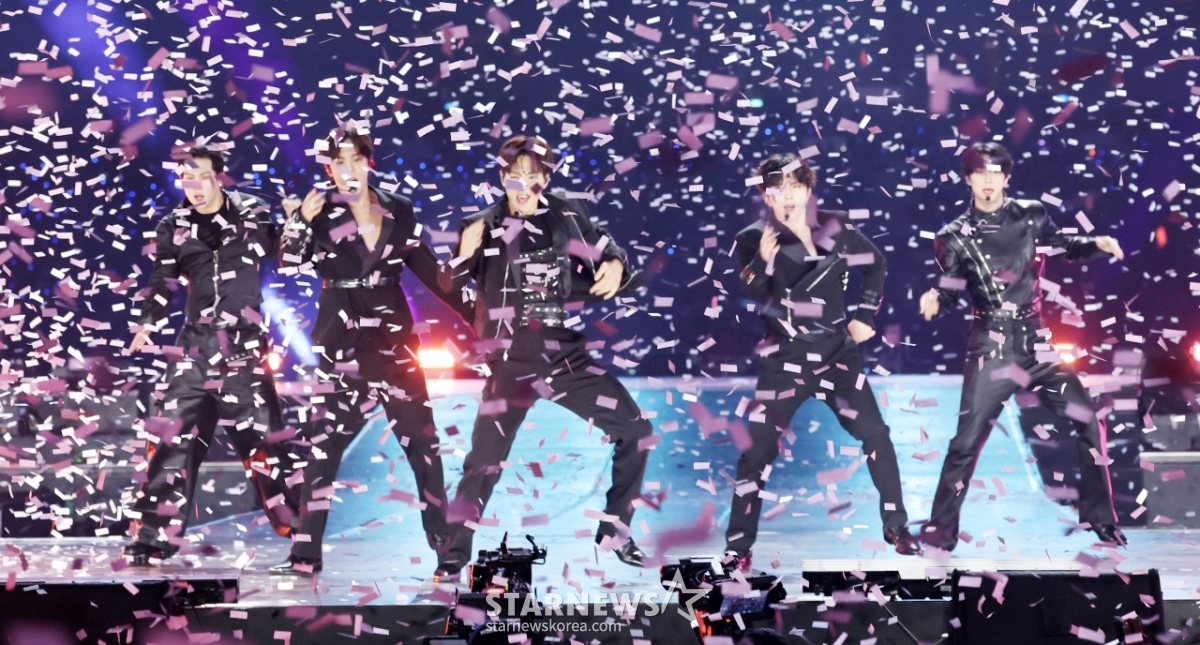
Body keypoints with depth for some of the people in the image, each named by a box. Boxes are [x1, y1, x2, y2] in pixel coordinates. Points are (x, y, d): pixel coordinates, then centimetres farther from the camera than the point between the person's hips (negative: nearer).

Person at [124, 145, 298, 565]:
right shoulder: (174, 227, 8)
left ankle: (296, 526, 9)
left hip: (244, 344, -2)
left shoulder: (252, 215, 2)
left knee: (260, 436, 0)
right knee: (173, 436, -1)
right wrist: (147, 326, 6)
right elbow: (162, 282, 17)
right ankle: (157, 536, 7)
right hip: (196, 343, 2)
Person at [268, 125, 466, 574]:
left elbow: (427, 268, 12)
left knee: (421, 437, 4)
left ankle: (445, 540, 14)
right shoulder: (320, 214, -2)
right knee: (326, 443, -4)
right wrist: (299, 222, -25)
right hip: (341, 341, -2)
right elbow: (290, 267, -11)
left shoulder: (399, 211, 4)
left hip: (394, 336, 2)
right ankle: (306, 554, 0)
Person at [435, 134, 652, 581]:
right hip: (512, 362, -3)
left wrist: (616, 267, -14)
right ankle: (455, 553, 10)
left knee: (635, 431, 1)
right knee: (485, 460, -7)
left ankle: (614, 532, 17)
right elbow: (450, 289, 1)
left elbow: (607, 255, 10)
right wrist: (464, 255, -20)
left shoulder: (569, 216, 3)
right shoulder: (483, 227, -1)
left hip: (569, 356, 3)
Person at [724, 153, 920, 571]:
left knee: (874, 433, -1)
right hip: (784, 357, -2)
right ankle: (739, 545, 5)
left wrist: (866, 316, 7)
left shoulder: (834, 227, -2)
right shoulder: (753, 240, -6)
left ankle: (896, 525, 17)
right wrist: (762, 264, -28)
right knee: (758, 449, -5)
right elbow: (748, 302, -12)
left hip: (836, 351, 2)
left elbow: (875, 265, 13)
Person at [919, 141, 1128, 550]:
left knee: (1087, 422, 3)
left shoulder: (1030, 215, 5)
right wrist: (935, 300, -28)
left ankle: (1100, 517, 20)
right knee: (968, 439, -7)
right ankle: (941, 528, 6)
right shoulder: (956, 236, -2)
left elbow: (1062, 245, 21)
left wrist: (1097, 244, 3)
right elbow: (950, 290, -6)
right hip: (992, 347, -3)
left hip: (1036, 342, 3)